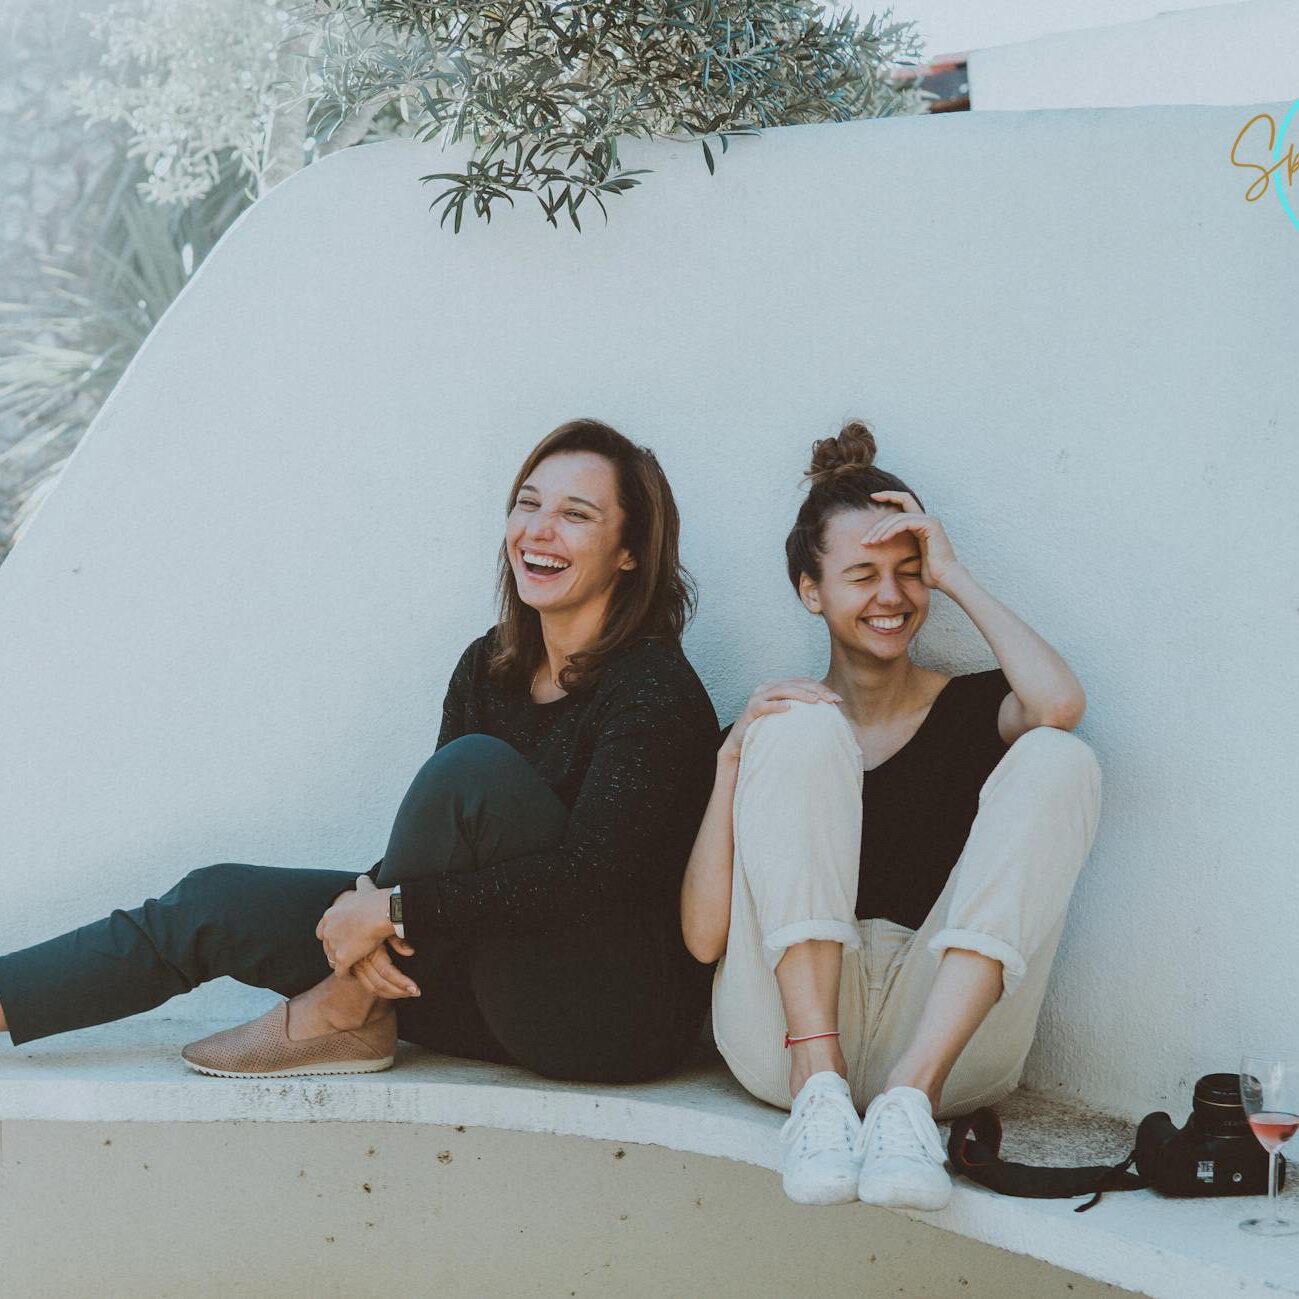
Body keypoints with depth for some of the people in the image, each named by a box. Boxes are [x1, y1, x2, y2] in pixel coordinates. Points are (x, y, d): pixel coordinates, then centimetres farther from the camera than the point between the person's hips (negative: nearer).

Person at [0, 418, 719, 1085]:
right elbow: (441, 844, 6)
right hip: (503, 993, 8)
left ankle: (348, 1012, -14)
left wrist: (394, 908, -22)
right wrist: (369, 899, -17)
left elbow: (589, 876, -25)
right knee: (213, 903, 0)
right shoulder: (491, 667, 8)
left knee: (477, 765, -29)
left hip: (623, 1019, -8)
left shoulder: (655, 689, -16)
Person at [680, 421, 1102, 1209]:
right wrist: (733, 759, -8)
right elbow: (704, 937, 1)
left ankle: (911, 1094, -31)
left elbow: (1058, 705, -13)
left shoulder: (973, 711, 16)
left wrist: (954, 576, 1)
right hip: (787, 1022, 0)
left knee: (1057, 760, -16)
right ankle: (819, 1087, -28)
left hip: (946, 1034, 1)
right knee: (805, 733, -14)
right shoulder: (773, 720, 15)